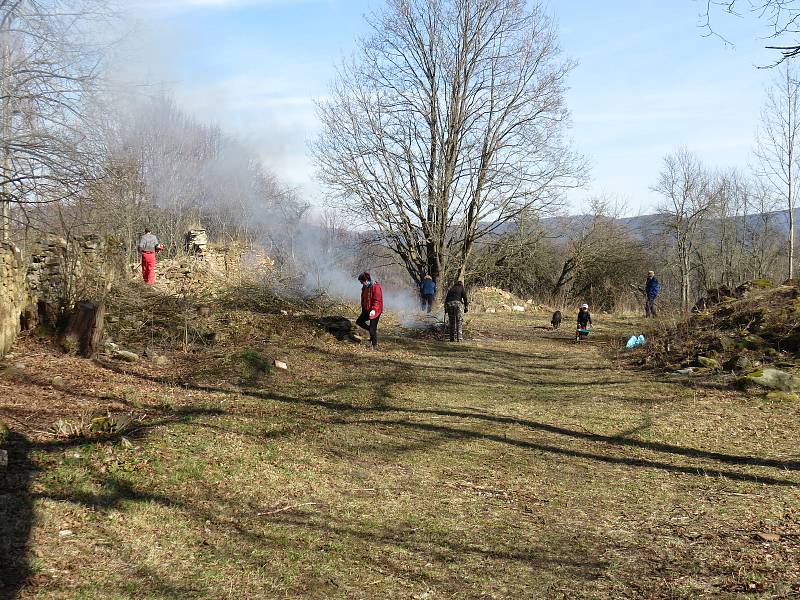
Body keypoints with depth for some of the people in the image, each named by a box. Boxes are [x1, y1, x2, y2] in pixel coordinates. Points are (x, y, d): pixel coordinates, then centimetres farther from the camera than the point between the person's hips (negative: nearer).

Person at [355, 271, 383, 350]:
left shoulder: (375, 287, -21)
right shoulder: (365, 287, 8)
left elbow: (377, 300, -26)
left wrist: (374, 310, -34)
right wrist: (363, 308, 25)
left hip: (374, 311, -9)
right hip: (366, 310, 9)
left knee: (373, 329, -5)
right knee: (359, 322, 11)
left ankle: (374, 345, 10)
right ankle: (372, 332, 22)